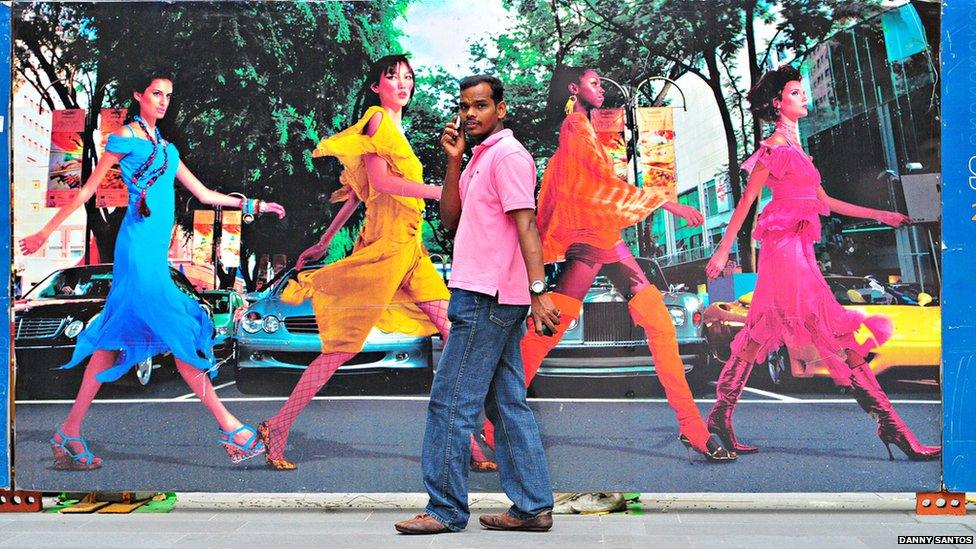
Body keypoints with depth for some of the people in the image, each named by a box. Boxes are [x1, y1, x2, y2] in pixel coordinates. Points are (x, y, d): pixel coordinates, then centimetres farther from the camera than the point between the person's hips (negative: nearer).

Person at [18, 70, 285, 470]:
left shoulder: (165, 147, 21)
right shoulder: (124, 139, 0)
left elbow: (203, 194, 23)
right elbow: (87, 191, 3)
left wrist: (253, 205, 22)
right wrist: (45, 232, 3)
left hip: (154, 250, 8)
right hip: (139, 245, -8)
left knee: (116, 337, 7)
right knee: (180, 334, -8)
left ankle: (69, 433, 14)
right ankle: (229, 428, -6)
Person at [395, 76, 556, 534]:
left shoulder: (507, 154, -8)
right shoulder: (478, 159, 21)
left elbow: (526, 223, -17)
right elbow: (451, 219, 15)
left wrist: (537, 291, -25)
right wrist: (453, 161, 6)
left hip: (486, 298, -10)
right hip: (489, 297, 10)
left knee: (450, 402, -5)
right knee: (508, 404, 9)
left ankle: (445, 509, 4)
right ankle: (532, 507, 15)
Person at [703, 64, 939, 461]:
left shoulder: (794, 148, 21)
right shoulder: (775, 146, -6)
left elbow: (823, 201, 23)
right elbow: (747, 200, -10)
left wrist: (879, 215, 24)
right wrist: (724, 249, -13)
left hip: (796, 247, 10)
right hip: (786, 245, -10)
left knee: (761, 333, 8)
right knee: (837, 332, -8)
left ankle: (721, 414, 11)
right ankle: (889, 424, -4)